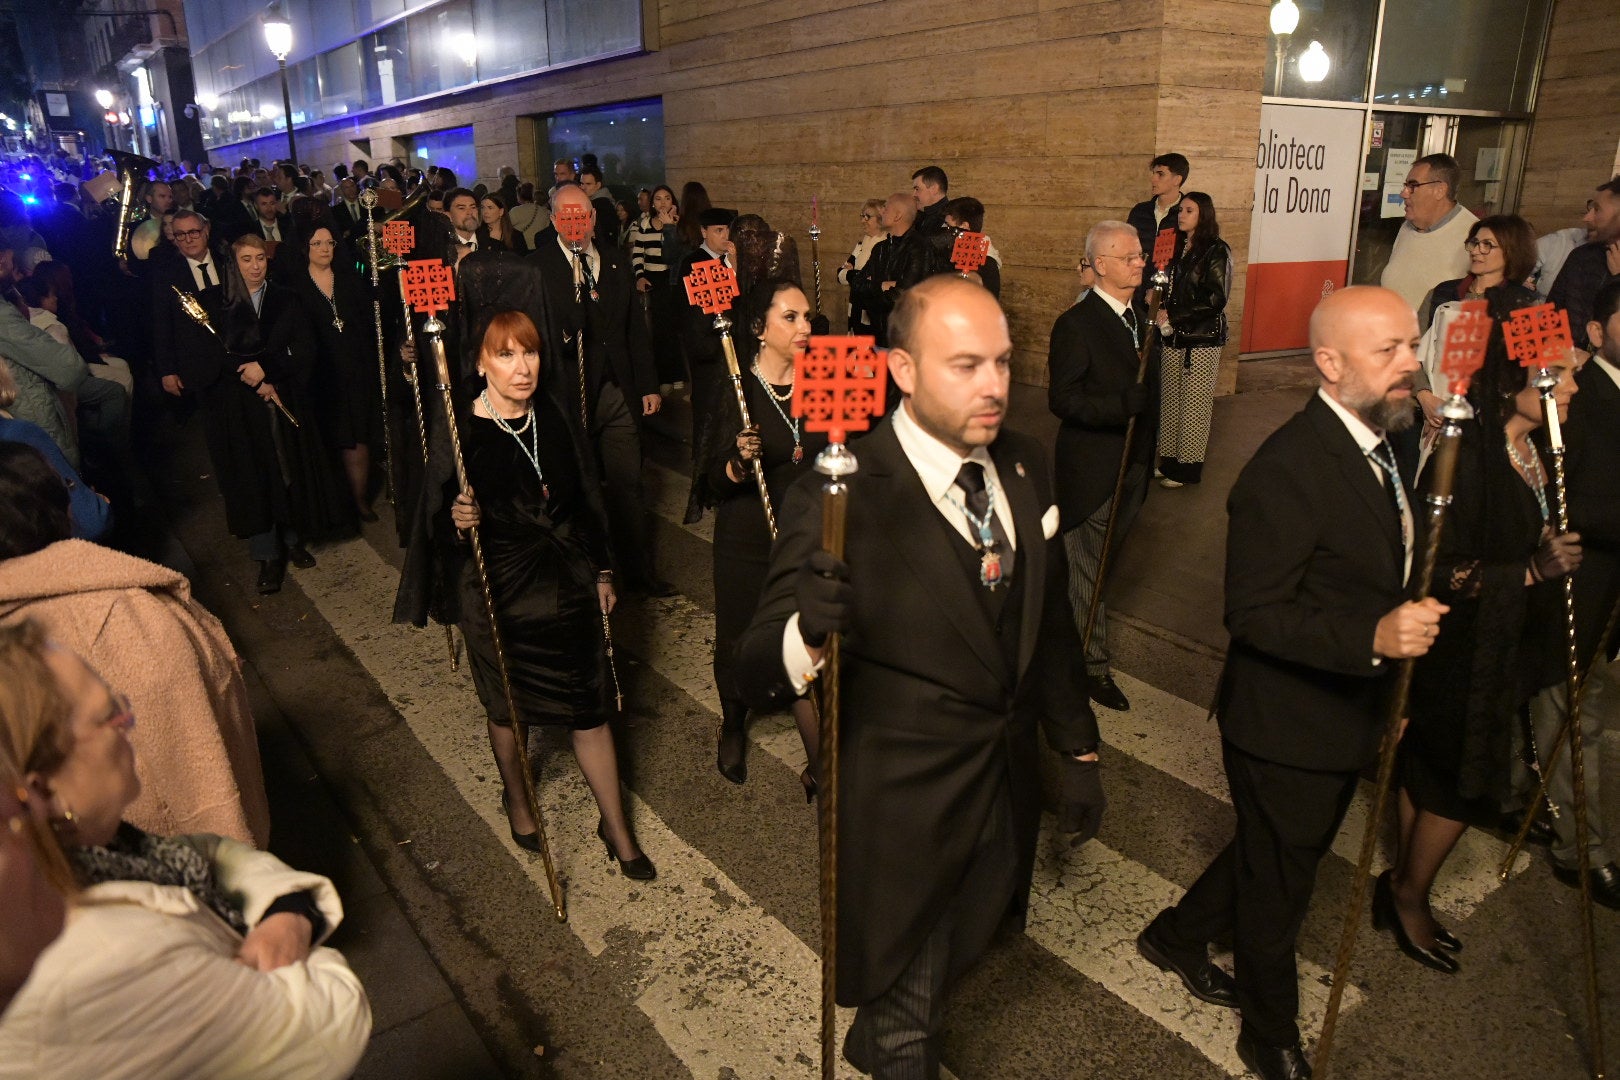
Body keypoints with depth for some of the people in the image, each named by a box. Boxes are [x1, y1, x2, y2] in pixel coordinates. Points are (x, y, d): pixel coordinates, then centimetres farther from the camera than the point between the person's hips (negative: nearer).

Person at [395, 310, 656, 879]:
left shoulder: (554, 417, -1)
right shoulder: (460, 434, -13)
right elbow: (437, 524, -9)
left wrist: (601, 572, 11)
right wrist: (458, 521, -32)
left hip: (567, 584, 3)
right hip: (500, 593, -3)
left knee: (588, 705, 8)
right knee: (509, 705, 17)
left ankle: (616, 826, 24)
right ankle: (516, 800, 45)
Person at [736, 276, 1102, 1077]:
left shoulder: (1024, 468, -2)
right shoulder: (839, 499, -23)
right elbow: (757, 674, -26)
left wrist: (1078, 749, 13)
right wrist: (807, 630, -47)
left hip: (1006, 791, 6)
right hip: (901, 809, -6)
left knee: (953, 960, 29)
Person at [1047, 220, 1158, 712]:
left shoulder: (1141, 317, 8)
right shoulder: (1076, 325, -16)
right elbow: (1062, 399, -22)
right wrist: (1125, 405, -31)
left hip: (1132, 463, 7)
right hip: (1091, 466, -7)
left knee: (1100, 558, 20)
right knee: (1088, 567, 5)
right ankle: (1094, 665, 18)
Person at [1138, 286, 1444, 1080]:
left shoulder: (1377, 442, 3)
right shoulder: (1287, 470, -27)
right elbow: (1254, 614, -27)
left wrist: (1418, 602, 5)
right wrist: (1373, 636, -36)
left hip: (1347, 714, 9)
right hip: (1286, 727, -9)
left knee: (1274, 862, 26)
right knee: (1278, 888, 13)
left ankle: (1177, 938, 50)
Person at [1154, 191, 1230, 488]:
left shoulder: (1216, 251, -8)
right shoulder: (1176, 247, 11)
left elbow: (1216, 299, -14)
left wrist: (1172, 315, -15)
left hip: (1202, 340, -6)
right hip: (1173, 338, 6)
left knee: (1194, 404, 1)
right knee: (1169, 401, 8)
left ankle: (1188, 468, 11)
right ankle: (1168, 461, 20)